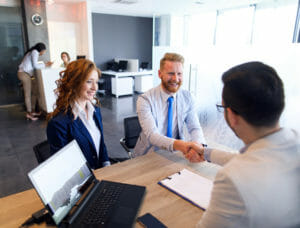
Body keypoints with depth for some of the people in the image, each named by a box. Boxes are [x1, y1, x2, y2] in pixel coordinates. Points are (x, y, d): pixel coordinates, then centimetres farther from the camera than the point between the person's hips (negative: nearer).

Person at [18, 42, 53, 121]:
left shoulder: (34, 52, 21)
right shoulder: (35, 52, -8)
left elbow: (34, 65, 12)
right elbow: (35, 66, -15)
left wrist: (45, 64, 9)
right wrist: (45, 65, -4)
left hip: (28, 74, 10)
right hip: (24, 74, -10)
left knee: (35, 92, 9)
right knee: (28, 94, -6)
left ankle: (32, 111, 15)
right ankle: (29, 113, 0)